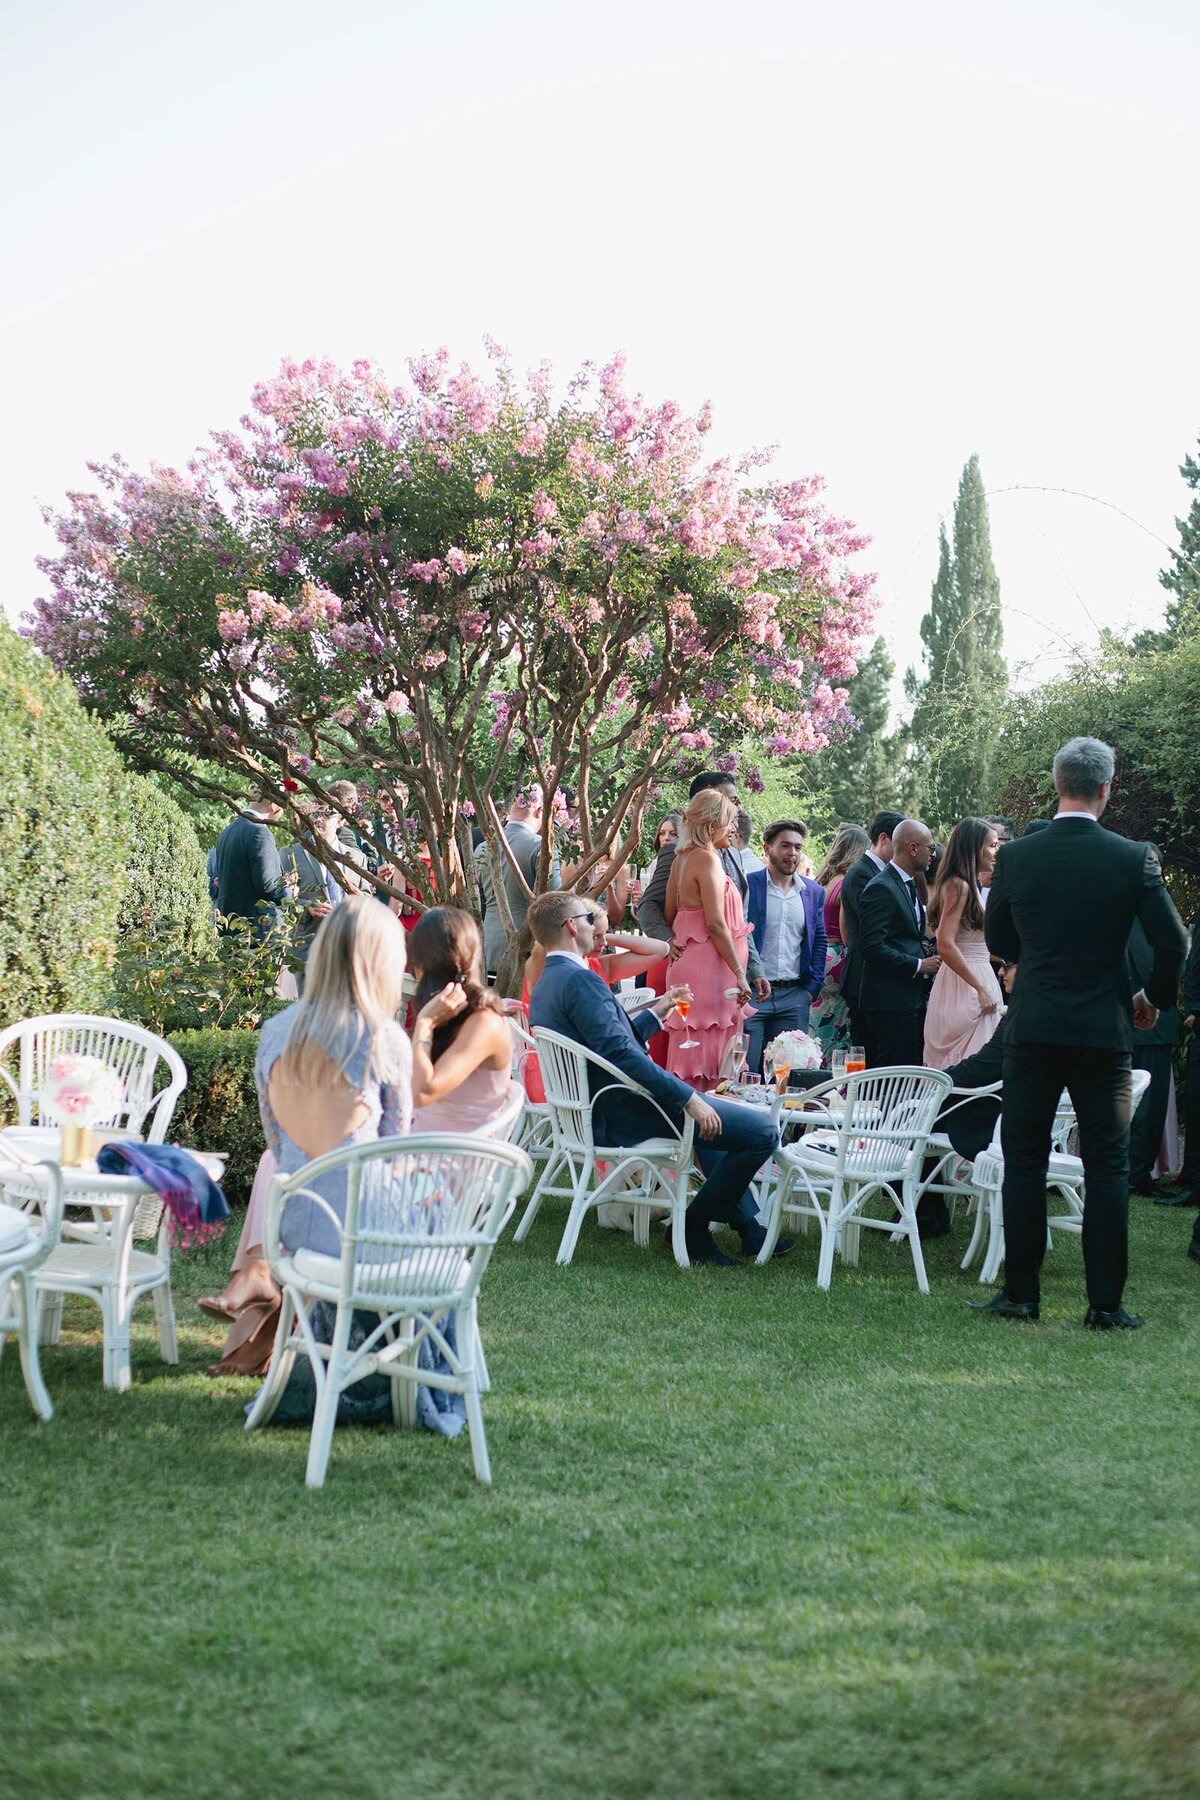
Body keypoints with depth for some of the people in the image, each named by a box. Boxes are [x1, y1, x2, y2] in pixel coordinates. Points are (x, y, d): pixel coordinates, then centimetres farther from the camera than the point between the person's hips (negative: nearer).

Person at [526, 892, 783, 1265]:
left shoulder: (545, 986, 12)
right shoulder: (579, 979, -20)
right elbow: (622, 1056, -26)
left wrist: (655, 1013, 27)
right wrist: (688, 1099, -24)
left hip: (592, 1112, 11)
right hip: (624, 1116, -11)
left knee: (710, 1116, 34)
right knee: (762, 1130, -11)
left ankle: (749, 1230, 33)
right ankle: (693, 1227, 1)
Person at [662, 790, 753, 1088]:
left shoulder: (682, 858, 13)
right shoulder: (708, 859, -13)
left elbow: (669, 916, 18)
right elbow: (716, 924, -17)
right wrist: (740, 974, -16)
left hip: (688, 961, 9)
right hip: (709, 967, -9)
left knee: (689, 1056, 10)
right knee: (708, 1053, -8)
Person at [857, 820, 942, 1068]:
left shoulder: (909, 886, 18)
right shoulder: (881, 889, -13)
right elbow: (872, 947, -21)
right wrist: (918, 965, -17)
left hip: (913, 998, 10)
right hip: (891, 1002, -10)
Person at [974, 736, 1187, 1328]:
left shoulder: (1014, 856, -3)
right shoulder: (1133, 859, -7)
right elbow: (1172, 944, -6)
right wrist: (1153, 997, 13)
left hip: (1032, 1028, 1)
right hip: (1104, 1029, -1)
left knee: (1024, 1162, 8)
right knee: (1107, 1168, 5)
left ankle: (1019, 1292, 9)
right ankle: (1105, 1303, 4)